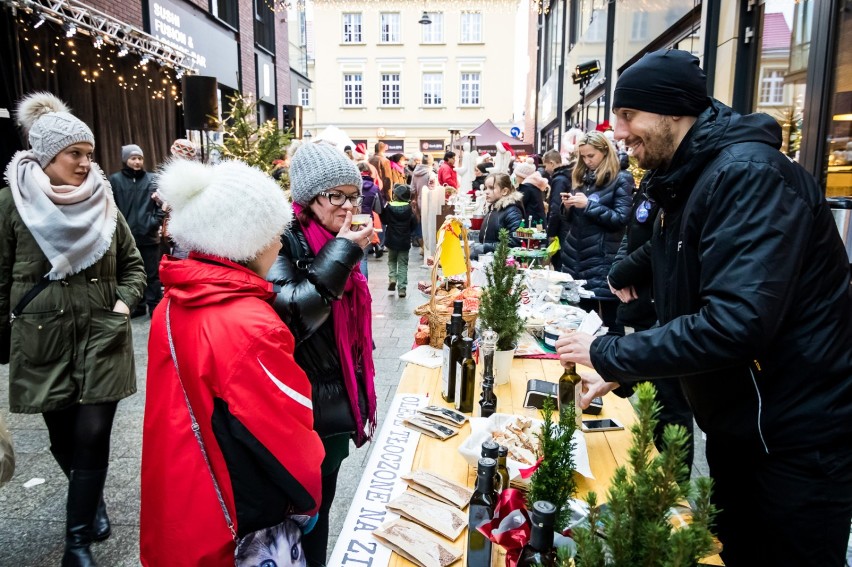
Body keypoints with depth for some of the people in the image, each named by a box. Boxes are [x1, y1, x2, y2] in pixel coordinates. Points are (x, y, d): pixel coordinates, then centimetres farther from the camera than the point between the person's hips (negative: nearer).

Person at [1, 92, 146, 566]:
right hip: (43, 342, 0)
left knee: (92, 438, -1)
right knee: (63, 440, 13)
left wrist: (124, 303, -5)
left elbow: (134, 266, 10)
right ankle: (93, 501, 42)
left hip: (102, 339, 0)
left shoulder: (103, 201, 2)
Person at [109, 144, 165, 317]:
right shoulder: (115, 179, 1)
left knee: (152, 274, 6)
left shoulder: (152, 179, 5)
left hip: (149, 236, 0)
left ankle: (155, 307, 15)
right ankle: (136, 306, 23)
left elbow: (161, 203, 4)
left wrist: (156, 221, -9)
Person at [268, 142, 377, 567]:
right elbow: (290, 316, -32)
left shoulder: (338, 242, 8)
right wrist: (341, 254, -28)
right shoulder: (284, 243, -17)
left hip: (337, 400, 8)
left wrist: (359, 394, 20)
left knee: (321, 502, 22)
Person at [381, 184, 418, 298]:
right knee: (403, 264, 6)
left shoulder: (389, 207, -10)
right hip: (405, 241, 0)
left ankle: (392, 278, 0)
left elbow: (384, 221, -2)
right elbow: (414, 223, 0)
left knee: (391, 260, 22)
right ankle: (402, 288, 1)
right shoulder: (408, 208, -6)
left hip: (392, 240, 0)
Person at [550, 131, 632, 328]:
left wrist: (589, 205, -17)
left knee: (609, 322, 0)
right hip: (576, 258, 6)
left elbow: (621, 219, -11)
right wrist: (567, 207, -1)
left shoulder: (621, 179, -3)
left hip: (603, 260, -6)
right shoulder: (580, 177, 15)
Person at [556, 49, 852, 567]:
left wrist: (609, 354, -24)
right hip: (737, 426, 9)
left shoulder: (750, 175, -24)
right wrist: (624, 373, 4)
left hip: (796, 438, -8)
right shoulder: (685, 184, 7)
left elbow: (734, 325, -34)